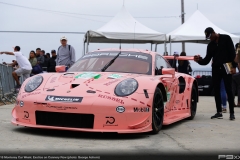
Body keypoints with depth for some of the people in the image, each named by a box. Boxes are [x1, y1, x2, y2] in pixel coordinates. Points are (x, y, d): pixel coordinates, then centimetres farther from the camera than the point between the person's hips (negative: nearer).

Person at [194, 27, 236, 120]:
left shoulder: (226, 38, 0)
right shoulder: (210, 45, 12)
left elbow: (232, 52, -4)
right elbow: (207, 60, 8)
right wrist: (199, 60, -11)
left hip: (226, 68, -5)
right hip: (216, 69, 5)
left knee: (228, 90, -5)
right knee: (216, 90, 3)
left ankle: (232, 113, -1)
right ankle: (219, 112, 11)